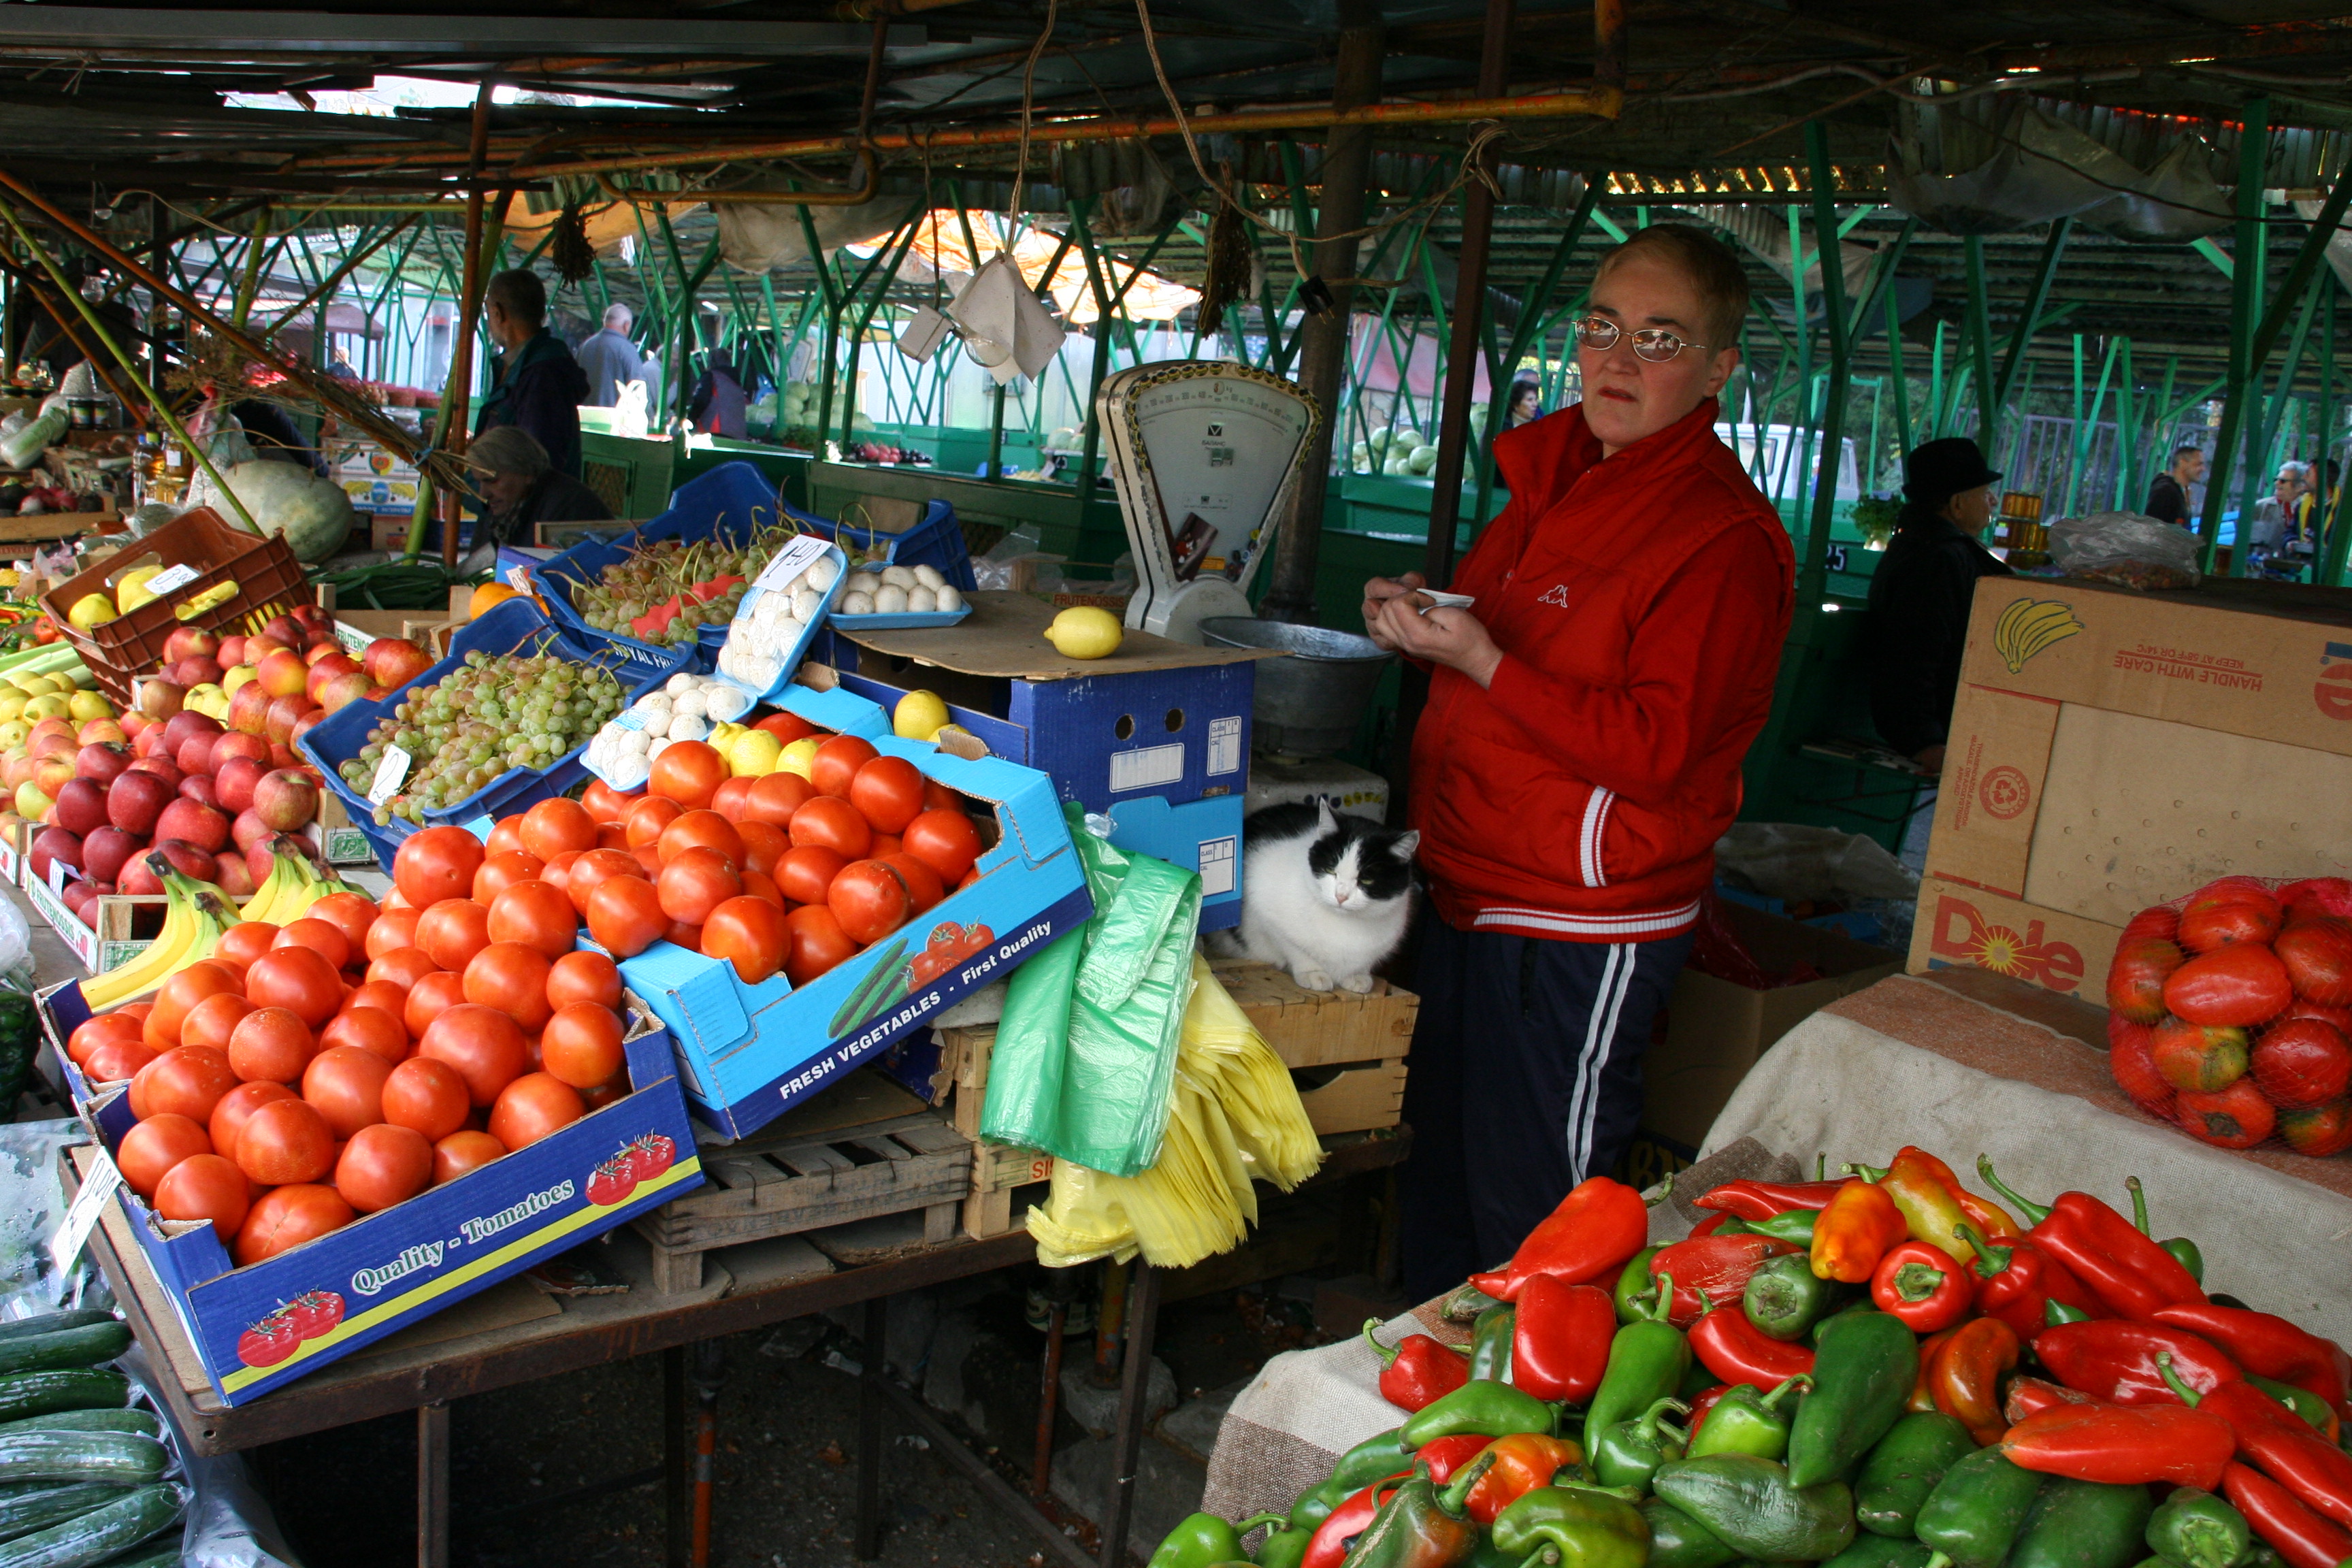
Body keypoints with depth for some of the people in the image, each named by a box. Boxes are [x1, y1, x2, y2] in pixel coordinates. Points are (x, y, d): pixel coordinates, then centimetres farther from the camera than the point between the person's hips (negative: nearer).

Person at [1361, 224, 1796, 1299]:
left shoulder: (1722, 538, -16)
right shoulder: (1554, 478, 11)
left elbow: (1654, 746, -23)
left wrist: (1481, 660, -25)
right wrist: (1420, 617, 4)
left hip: (1580, 931, -9)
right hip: (1465, 890, 9)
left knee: (1529, 1212, 4)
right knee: (1438, 1175, 22)